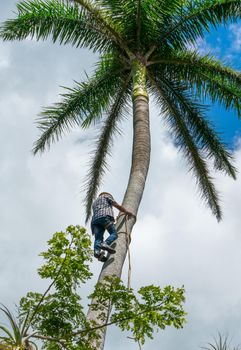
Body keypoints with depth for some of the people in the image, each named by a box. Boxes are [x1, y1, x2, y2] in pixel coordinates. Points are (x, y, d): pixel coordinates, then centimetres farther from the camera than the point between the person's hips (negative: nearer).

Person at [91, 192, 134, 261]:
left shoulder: (94, 203, 41)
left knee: (98, 238, -9)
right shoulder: (106, 196, 26)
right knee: (114, 233, -12)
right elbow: (117, 206, 18)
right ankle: (106, 244, -40)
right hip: (105, 216, -5)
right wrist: (127, 212, 29)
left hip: (94, 219, 5)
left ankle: (97, 251, -35)